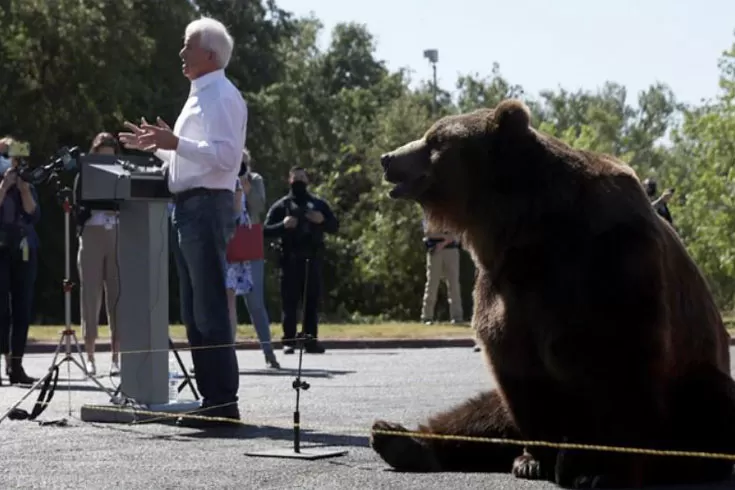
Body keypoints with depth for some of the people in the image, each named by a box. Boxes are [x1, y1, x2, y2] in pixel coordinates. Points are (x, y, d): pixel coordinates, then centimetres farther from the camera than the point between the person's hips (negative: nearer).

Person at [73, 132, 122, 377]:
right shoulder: (84, 177, 7)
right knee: (91, 296, -2)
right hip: (92, 238, -1)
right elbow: (79, 208, -2)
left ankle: (116, 357, -2)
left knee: (117, 296, -3)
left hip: (118, 239, 1)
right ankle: (90, 357, 2)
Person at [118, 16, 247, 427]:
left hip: (207, 207, -11)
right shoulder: (200, 96, 20)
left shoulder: (221, 96, -10)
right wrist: (156, 145, 23)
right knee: (194, 311, 12)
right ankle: (211, 398, 16)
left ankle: (223, 403, -9)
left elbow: (225, 155, -22)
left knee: (210, 309, -11)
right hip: (189, 208, 11)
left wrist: (175, 142, -27)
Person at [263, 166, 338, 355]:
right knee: (289, 302, -5)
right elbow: (266, 230, 1)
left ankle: (311, 340, 3)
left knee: (312, 301, 1)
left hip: (313, 259, 2)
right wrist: (283, 225, -17)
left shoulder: (319, 204, 15)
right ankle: (288, 341, -5)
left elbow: (335, 226, 12)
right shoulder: (281, 205, 7)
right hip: (290, 260, -2)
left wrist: (323, 221, -8)